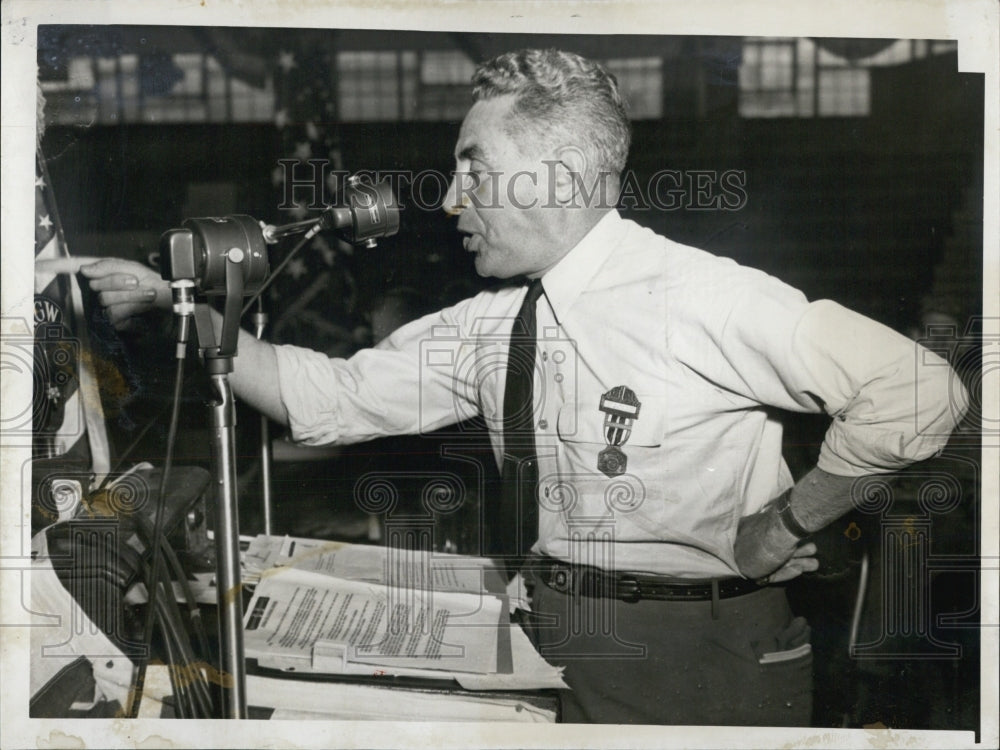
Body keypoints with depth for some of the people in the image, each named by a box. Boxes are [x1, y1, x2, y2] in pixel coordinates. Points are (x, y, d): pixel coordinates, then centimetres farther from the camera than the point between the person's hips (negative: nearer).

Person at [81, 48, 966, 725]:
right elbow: (329, 398, 7)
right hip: (556, 652, 6)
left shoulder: (700, 300, -17)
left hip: (705, 659, -6)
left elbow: (919, 392, -18)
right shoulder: (488, 330, 4)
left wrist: (786, 523, -12)